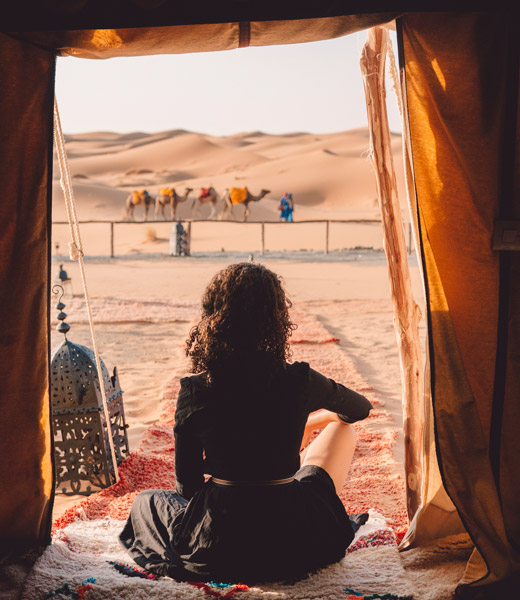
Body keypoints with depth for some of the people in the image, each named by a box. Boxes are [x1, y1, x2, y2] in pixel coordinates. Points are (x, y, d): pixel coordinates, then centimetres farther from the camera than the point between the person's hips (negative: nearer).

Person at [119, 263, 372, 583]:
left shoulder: (193, 391, -12)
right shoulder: (299, 381, -13)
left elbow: (187, 486, -2)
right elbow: (362, 408, 10)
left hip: (217, 548, 1)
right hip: (294, 543, 0)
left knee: (147, 501, 31)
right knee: (342, 430, 23)